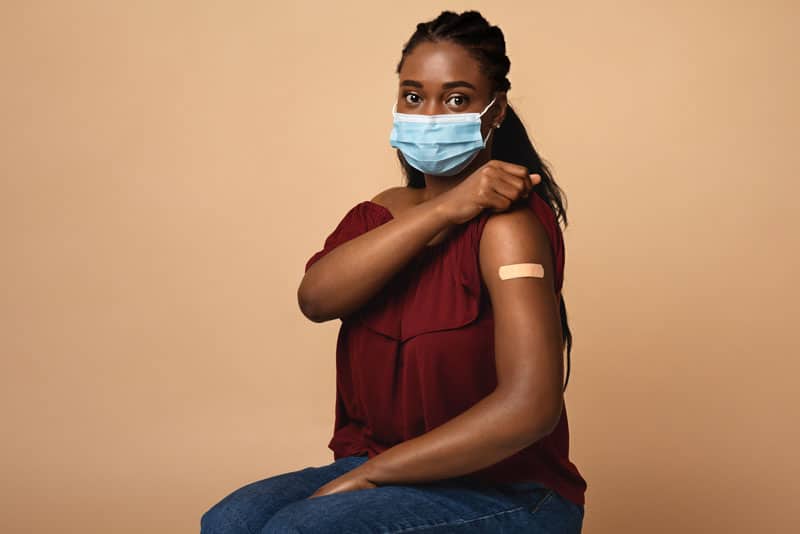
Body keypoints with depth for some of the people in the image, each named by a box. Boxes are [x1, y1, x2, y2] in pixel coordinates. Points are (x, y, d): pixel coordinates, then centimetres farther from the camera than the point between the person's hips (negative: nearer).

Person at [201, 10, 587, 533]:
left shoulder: (504, 224, -15)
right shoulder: (381, 213, 9)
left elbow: (530, 405, -25)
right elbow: (316, 298, -12)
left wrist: (364, 475, -20)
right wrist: (441, 210, -23)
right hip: (381, 477, 6)